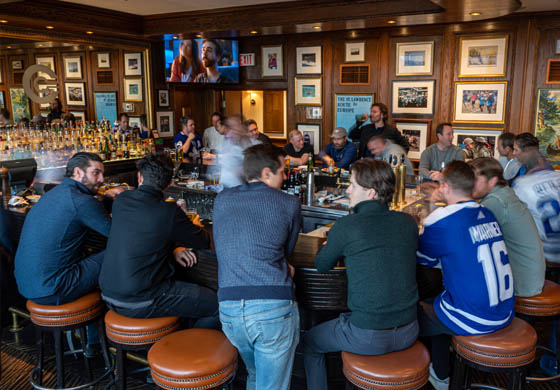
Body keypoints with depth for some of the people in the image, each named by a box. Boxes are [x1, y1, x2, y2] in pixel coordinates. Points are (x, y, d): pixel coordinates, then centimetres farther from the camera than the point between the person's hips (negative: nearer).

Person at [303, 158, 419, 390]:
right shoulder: (408, 223, -3)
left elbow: (321, 266, 2)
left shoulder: (345, 227, -16)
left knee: (310, 342, 22)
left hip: (367, 338, -5)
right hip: (407, 334, 5)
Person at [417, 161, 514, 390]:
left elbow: (419, 256, -3)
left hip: (473, 320, -7)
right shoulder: (488, 214, 3)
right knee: (432, 305, 27)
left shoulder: (443, 222, -19)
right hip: (504, 314, 8)